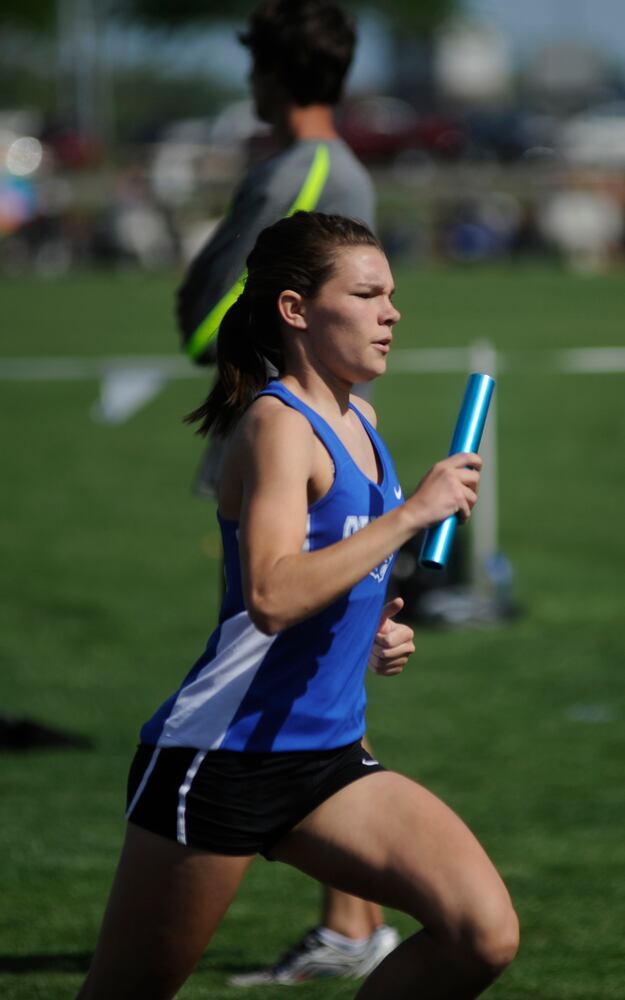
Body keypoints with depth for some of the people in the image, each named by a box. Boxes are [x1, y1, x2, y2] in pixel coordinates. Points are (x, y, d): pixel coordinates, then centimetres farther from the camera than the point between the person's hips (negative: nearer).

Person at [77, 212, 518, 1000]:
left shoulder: (357, 422, 11)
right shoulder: (277, 424, -15)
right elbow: (271, 596, -32)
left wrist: (375, 634, 10)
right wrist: (412, 512, -28)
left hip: (327, 759, 8)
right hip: (219, 756, -8)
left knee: (484, 935, -9)